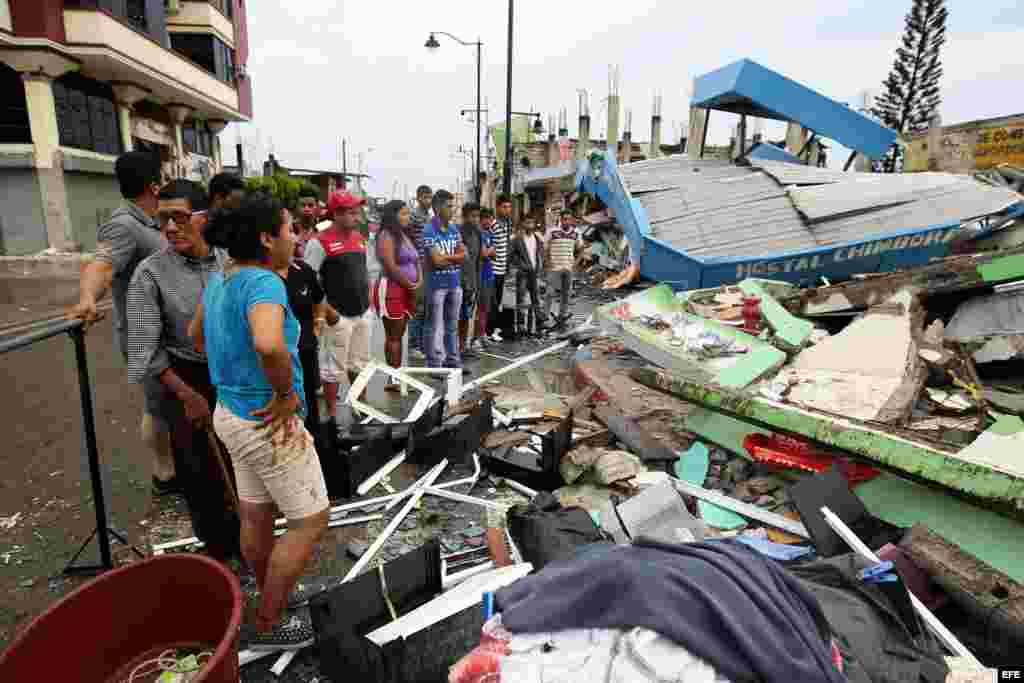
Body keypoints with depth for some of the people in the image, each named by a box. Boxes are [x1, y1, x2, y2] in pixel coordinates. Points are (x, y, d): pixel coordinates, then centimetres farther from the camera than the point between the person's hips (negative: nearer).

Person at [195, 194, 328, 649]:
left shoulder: (220, 280, 6)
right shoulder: (263, 282, -24)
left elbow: (197, 335, 21)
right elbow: (269, 344, -44)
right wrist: (286, 393, -27)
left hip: (233, 411, 9)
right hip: (268, 422, -9)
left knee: (256, 517, 22)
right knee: (310, 520, 7)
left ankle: (268, 601, 43)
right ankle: (266, 625, 22)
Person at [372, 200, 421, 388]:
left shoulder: (406, 235, 17)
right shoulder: (387, 235, -8)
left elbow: (416, 261, 19)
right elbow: (391, 267, -17)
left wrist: (418, 283, 2)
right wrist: (410, 286, -10)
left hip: (408, 291, 8)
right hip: (392, 290, -8)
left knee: (399, 335, 10)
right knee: (393, 336, -4)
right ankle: (394, 378, 0)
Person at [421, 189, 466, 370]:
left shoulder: (454, 230, 11)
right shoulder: (429, 231, -9)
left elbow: (463, 254, 6)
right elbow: (437, 261, -16)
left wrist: (445, 256, -10)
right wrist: (455, 258, -3)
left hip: (455, 283, 6)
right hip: (437, 284, -6)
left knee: (452, 326, 14)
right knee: (436, 327, 0)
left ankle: (453, 361, 23)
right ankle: (435, 365, 6)